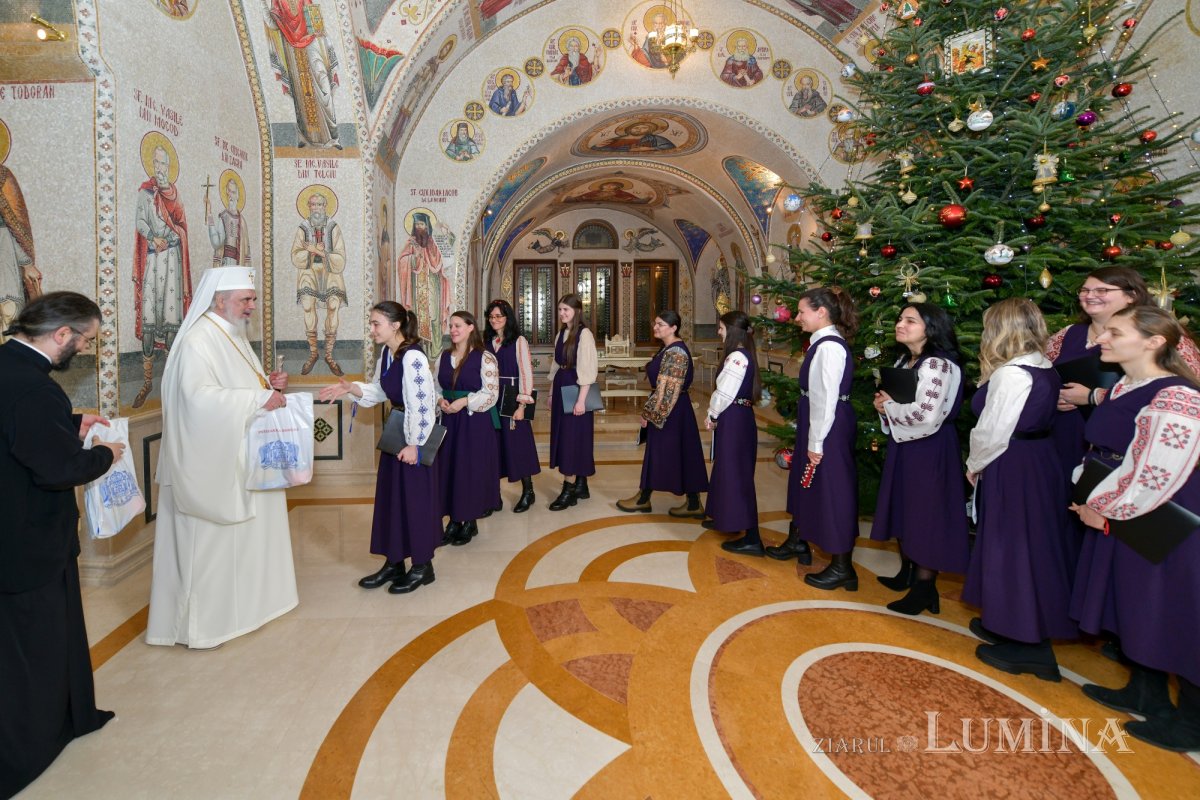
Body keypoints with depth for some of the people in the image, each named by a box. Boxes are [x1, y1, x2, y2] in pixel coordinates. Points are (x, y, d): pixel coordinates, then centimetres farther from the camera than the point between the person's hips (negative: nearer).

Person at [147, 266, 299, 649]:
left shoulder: (234, 337, 12)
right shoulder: (197, 341, -18)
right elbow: (199, 397, -31)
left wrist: (269, 383, 2)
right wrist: (261, 397, -27)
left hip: (242, 460, 9)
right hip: (211, 465, -9)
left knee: (241, 535, 17)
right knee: (208, 542, 2)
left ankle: (238, 603, 32)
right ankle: (196, 623, 18)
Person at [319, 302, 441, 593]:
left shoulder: (413, 357, -22)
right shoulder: (385, 354, 6)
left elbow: (421, 404, -23)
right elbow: (379, 391, 15)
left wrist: (414, 443, -21)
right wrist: (351, 388, -2)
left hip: (416, 436, -9)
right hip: (396, 432, 9)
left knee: (416, 499, 1)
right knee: (390, 497, 14)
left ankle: (422, 566, 17)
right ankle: (394, 562, 27)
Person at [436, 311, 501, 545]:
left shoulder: (484, 357, -8)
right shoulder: (444, 356, 10)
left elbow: (491, 393, -12)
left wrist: (464, 402, -21)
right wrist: (440, 401, -7)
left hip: (475, 421, -5)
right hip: (449, 420, 5)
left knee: (472, 469, 1)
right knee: (448, 468, 7)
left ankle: (470, 521, 15)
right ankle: (454, 520, 20)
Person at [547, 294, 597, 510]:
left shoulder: (584, 334, -12)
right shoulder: (561, 334, 12)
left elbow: (587, 369, -17)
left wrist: (581, 399, -21)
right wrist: (551, 393, 16)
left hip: (575, 390, -8)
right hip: (561, 389, 8)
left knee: (573, 437, -4)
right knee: (564, 436, 11)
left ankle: (569, 491, 3)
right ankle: (581, 486, 21)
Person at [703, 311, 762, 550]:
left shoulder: (737, 357, -18)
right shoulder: (744, 355, 13)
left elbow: (724, 393, -20)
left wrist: (711, 415, -6)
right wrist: (715, 415, 6)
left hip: (733, 420, -10)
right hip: (737, 418, 10)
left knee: (736, 474, -6)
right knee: (728, 471, 21)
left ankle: (751, 539, -2)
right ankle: (727, 519, 37)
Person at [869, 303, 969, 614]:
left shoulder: (936, 365, -19)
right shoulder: (904, 361, 10)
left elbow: (925, 415, -29)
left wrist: (889, 403, -15)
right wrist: (884, 405, 0)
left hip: (930, 448, -9)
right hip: (905, 445, 9)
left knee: (926, 514, 0)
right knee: (905, 508, 17)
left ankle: (925, 587, 12)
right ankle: (907, 573, 32)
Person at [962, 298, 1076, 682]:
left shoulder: (1011, 374, -21)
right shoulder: (1043, 368, 8)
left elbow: (993, 431, -19)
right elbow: (1022, 420, 9)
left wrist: (974, 465, -4)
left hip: (1013, 470, -10)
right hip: (1037, 461, 10)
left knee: (1013, 548, 1)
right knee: (1026, 546, 18)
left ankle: (1024, 643, 14)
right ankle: (1009, 623, 33)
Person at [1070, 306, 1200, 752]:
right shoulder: (1123, 389, 5)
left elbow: (1153, 476, -24)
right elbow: (1103, 451, 15)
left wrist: (1101, 508, -12)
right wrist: (1090, 500, 6)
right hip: (1121, 520, 9)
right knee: (1137, 610, 20)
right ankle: (1145, 694, 38)